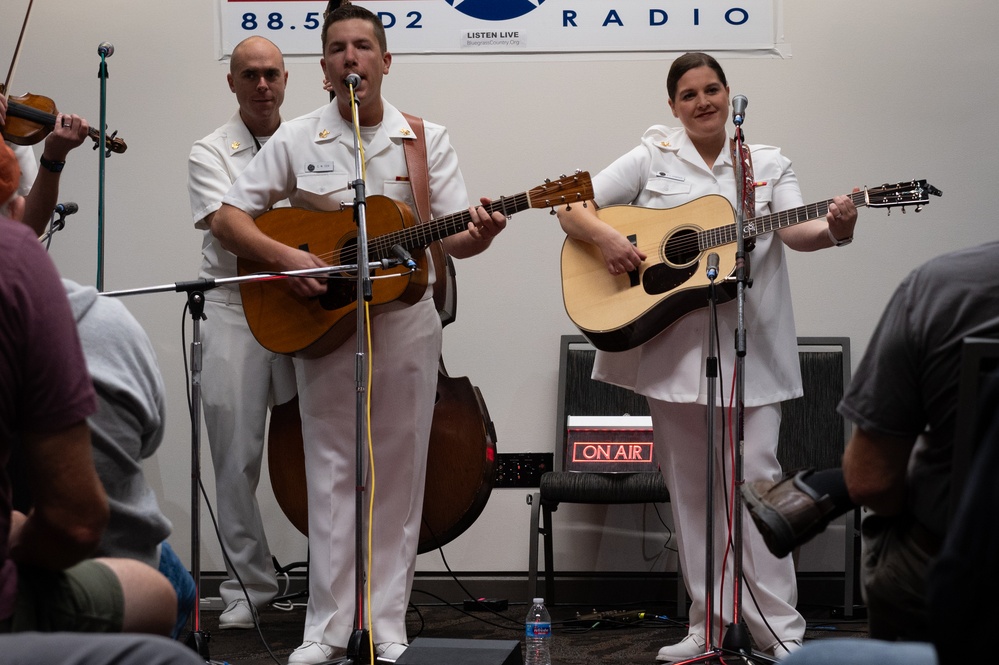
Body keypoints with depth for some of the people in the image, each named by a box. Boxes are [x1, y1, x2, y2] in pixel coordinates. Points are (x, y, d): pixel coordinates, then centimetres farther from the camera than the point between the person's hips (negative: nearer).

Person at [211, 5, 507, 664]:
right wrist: (285, 257, -16)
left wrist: (479, 235, -25)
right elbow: (227, 219, 0)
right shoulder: (296, 139, 1)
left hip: (405, 321, 1)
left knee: (398, 473, 4)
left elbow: (452, 235, -1)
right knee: (331, 472, 3)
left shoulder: (425, 138, 3)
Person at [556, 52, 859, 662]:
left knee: (755, 475, -9)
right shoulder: (652, 160, 9)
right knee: (690, 486, 6)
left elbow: (796, 232, -5)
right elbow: (572, 209, 6)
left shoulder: (768, 164, 10)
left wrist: (834, 229, -27)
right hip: (672, 345, 1)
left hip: (748, 347, -1)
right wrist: (606, 236, -15)